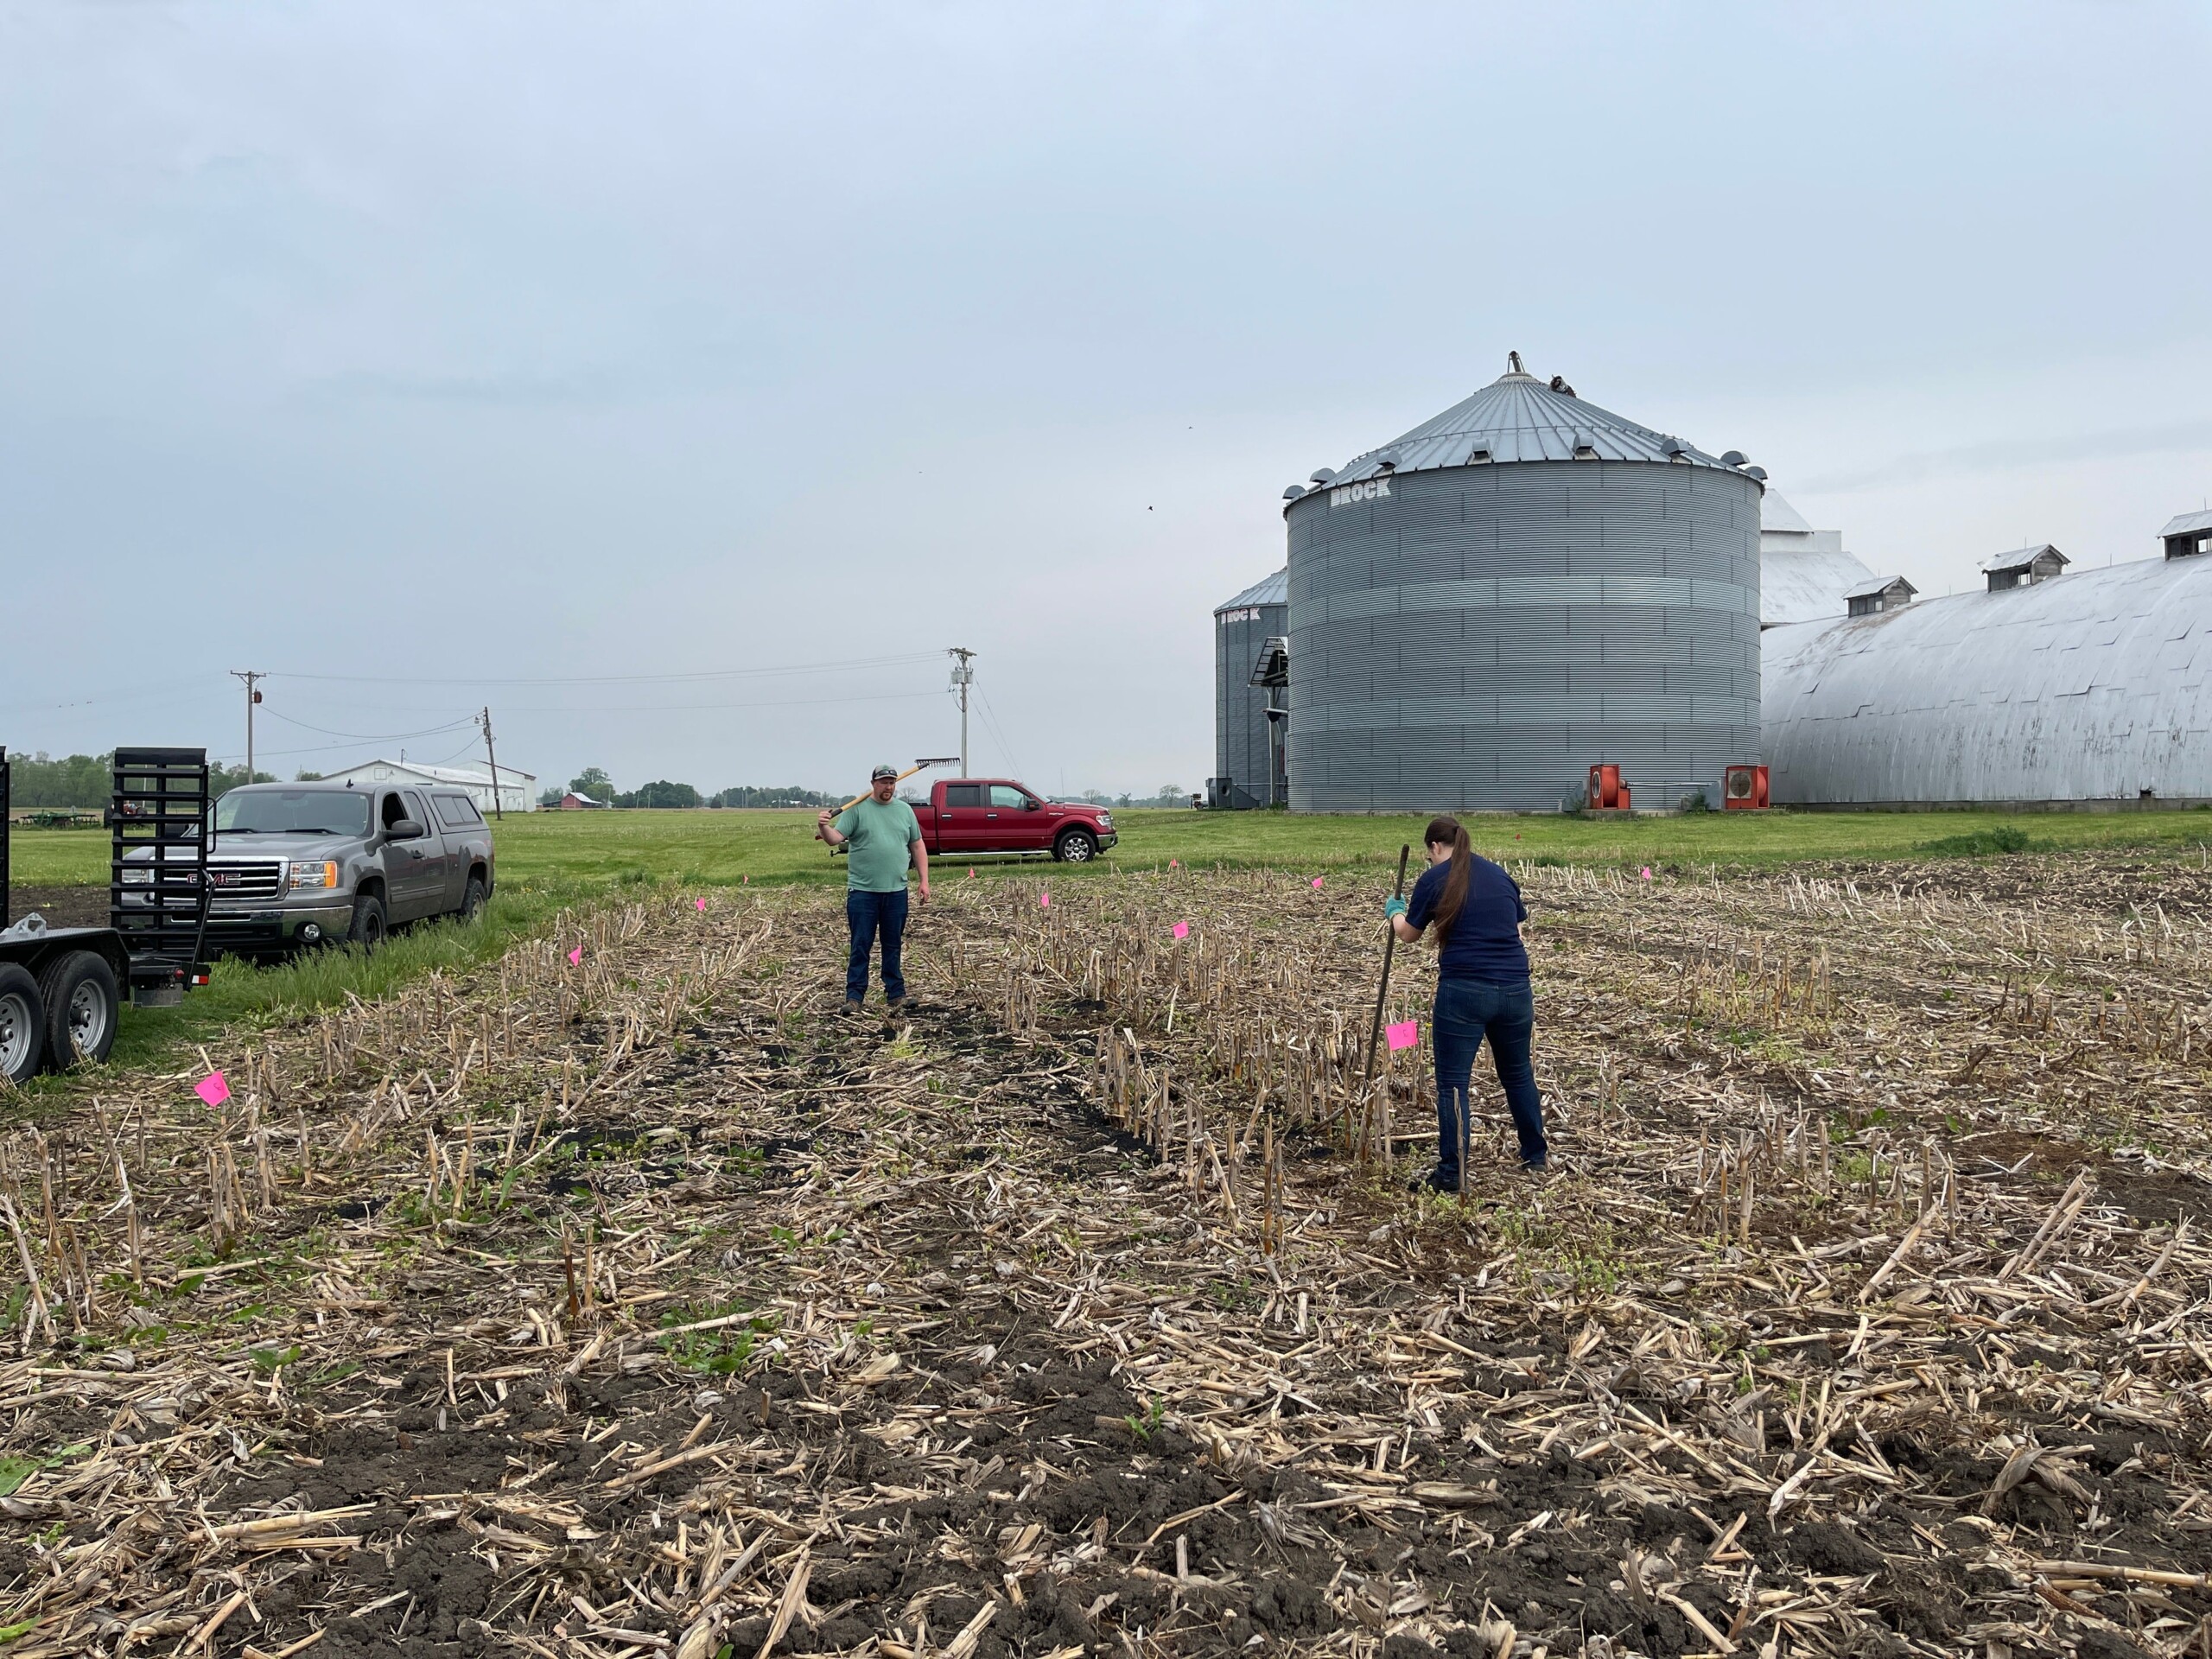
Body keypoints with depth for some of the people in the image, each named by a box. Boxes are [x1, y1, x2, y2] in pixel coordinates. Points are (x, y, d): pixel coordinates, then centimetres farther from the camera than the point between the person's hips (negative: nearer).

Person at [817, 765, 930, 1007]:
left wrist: (924, 880, 9)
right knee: (861, 946, 0)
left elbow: (917, 846, 14)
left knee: (893, 946, 11)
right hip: (862, 890, -3)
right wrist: (824, 828, -31)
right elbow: (836, 838, -8)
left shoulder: (904, 810, 10)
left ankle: (896, 993, 19)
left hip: (896, 891, 3)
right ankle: (854, 996, 7)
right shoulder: (857, 809, -1)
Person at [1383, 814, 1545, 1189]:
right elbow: (1517, 929, 19)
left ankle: (1451, 1173, 2)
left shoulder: (1434, 879, 0)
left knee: (1452, 1083, 1)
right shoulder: (1500, 875, 13)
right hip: (1515, 988, 5)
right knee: (1519, 1074, 21)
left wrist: (1395, 912, 34)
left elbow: (1409, 934, 12)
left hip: (1463, 991, -5)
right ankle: (1536, 1154, 33)